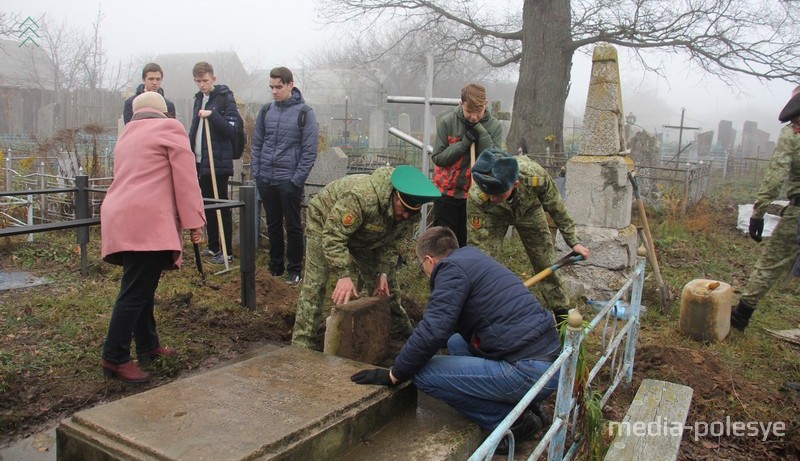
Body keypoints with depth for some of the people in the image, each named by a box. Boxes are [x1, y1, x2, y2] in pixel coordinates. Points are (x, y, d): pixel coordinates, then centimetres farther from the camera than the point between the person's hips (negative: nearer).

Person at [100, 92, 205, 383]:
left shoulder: (127, 135, 27)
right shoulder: (170, 127, 4)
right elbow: (185, 178, -4)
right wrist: (194, 221, -5)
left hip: (122, 220, 8)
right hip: (146, 221, -8)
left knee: (141, 287, 15)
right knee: (134, 292, -7)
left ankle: (148, 346, 23)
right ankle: (115, 359, -5)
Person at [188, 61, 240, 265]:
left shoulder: (226, 98, -8)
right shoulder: (199, 98, 15)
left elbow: (232, 130, -15)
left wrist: (212, 115, -24)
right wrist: (190, 153, 13)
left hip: (218, 162, -8)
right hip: (200, 162, 8)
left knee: (221, 207, -3)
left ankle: (227, 251, 4)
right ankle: (213, 247, 24)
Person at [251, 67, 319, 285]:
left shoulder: (304, 112, -6)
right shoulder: (266, 111, 8)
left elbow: (310, 150, -8)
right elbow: (256, 144, 13)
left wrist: (297, 179, -12)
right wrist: (256, 172, 4)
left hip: (289, 181, -4)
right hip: (265, 180, 5)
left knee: (293, 226, 4)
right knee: (273, 224, 14)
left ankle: (294, 270, 15)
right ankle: (275, 265, 27)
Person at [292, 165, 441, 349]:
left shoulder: (410, 213, -21)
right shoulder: (361, 196, -45)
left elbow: (392, 244, -9)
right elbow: (333, 236, -42)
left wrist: (383, 272, -22)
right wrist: (344, 275, -46)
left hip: (363, 235, 6)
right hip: (325, 222, -6)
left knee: (382, 283, 4)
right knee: (315, 283, -15)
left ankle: (400, 328, 22)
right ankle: (301, 343, -8)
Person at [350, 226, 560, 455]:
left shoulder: (452, 268, -7)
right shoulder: (473, 257, 21)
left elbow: (432, 332, -16)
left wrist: (394, 375, -3)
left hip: (532, 373, -10)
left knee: (423, 373, -9)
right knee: (456, 343, 27)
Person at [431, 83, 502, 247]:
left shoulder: (494, 126, -4)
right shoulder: (447, 122, -8)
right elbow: (437, 158, -8)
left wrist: (481, 132, -20)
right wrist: (464, 143, -19)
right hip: (447, 193, -1)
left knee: (468, 243, 7)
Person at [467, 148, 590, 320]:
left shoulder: (536, 175, -41)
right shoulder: (476, 197, -43)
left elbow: (556, 208, -20)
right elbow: (478, 244, -34)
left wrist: (573, 241, -9)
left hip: (528, 210, 1)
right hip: (494, 216, -1)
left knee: (546, 263, 7)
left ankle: (562, 313, 26)